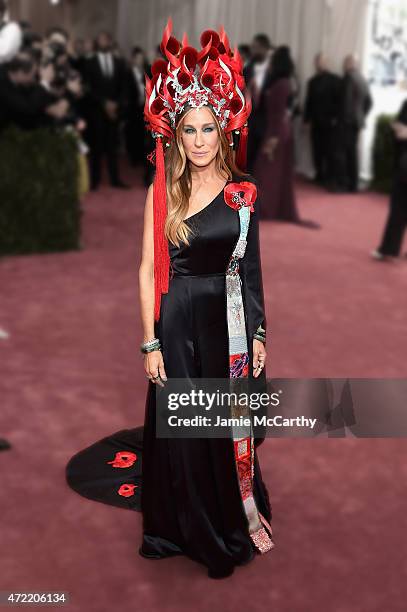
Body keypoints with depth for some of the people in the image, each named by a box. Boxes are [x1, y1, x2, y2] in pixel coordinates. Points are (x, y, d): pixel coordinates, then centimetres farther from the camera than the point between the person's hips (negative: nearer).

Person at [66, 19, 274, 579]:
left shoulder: (242, 192, 0)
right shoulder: (162, 192, -4)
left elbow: (251, 269, 5)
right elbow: (148, 270, -3)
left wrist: (258, 334, 3)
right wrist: (151, 343, -6)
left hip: (229, 324, 1)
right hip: (178, 325, -1)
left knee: (230, 426, 12)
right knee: (181, 429, 9)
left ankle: (235, 522, 35)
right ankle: (188, 529, 32)